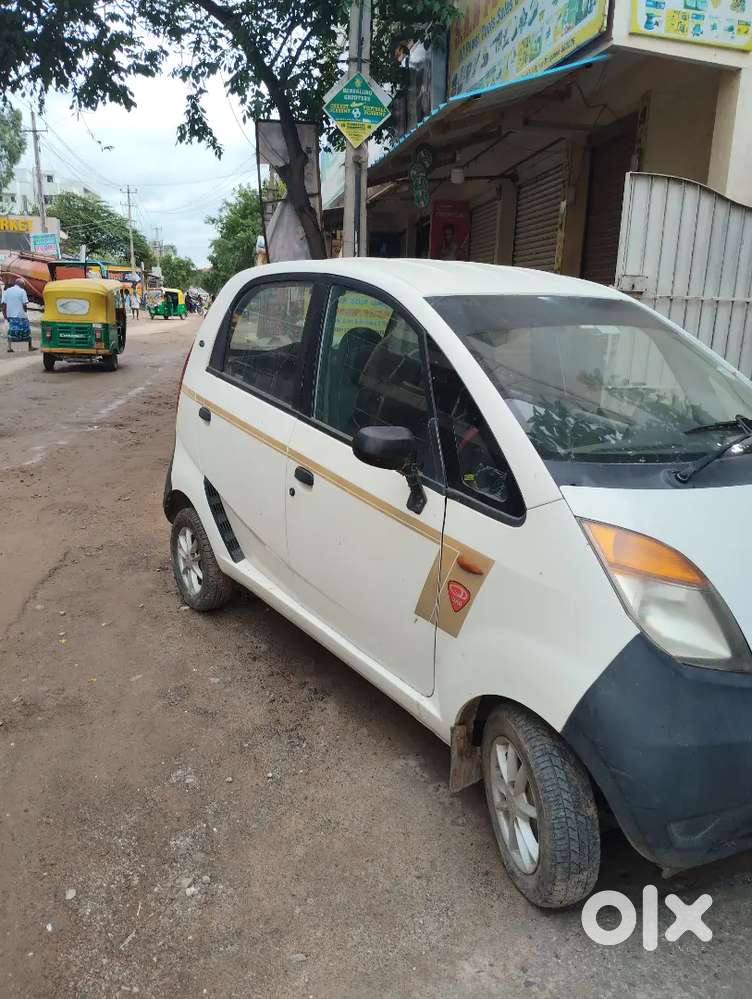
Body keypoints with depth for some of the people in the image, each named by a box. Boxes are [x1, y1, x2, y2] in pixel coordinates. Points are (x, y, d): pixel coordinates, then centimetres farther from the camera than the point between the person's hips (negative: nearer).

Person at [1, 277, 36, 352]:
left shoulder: (7, 291, 7)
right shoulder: (22, 291, -6)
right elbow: (24, 304, -11)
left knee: (11, 331, 9)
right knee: (26, 331, 9)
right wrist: (25, 313, 3)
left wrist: (5, 314, 10)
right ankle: (30, 346, 17)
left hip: (11, 315, 4)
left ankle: (9, 347, 0)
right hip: (21, 315, -4)